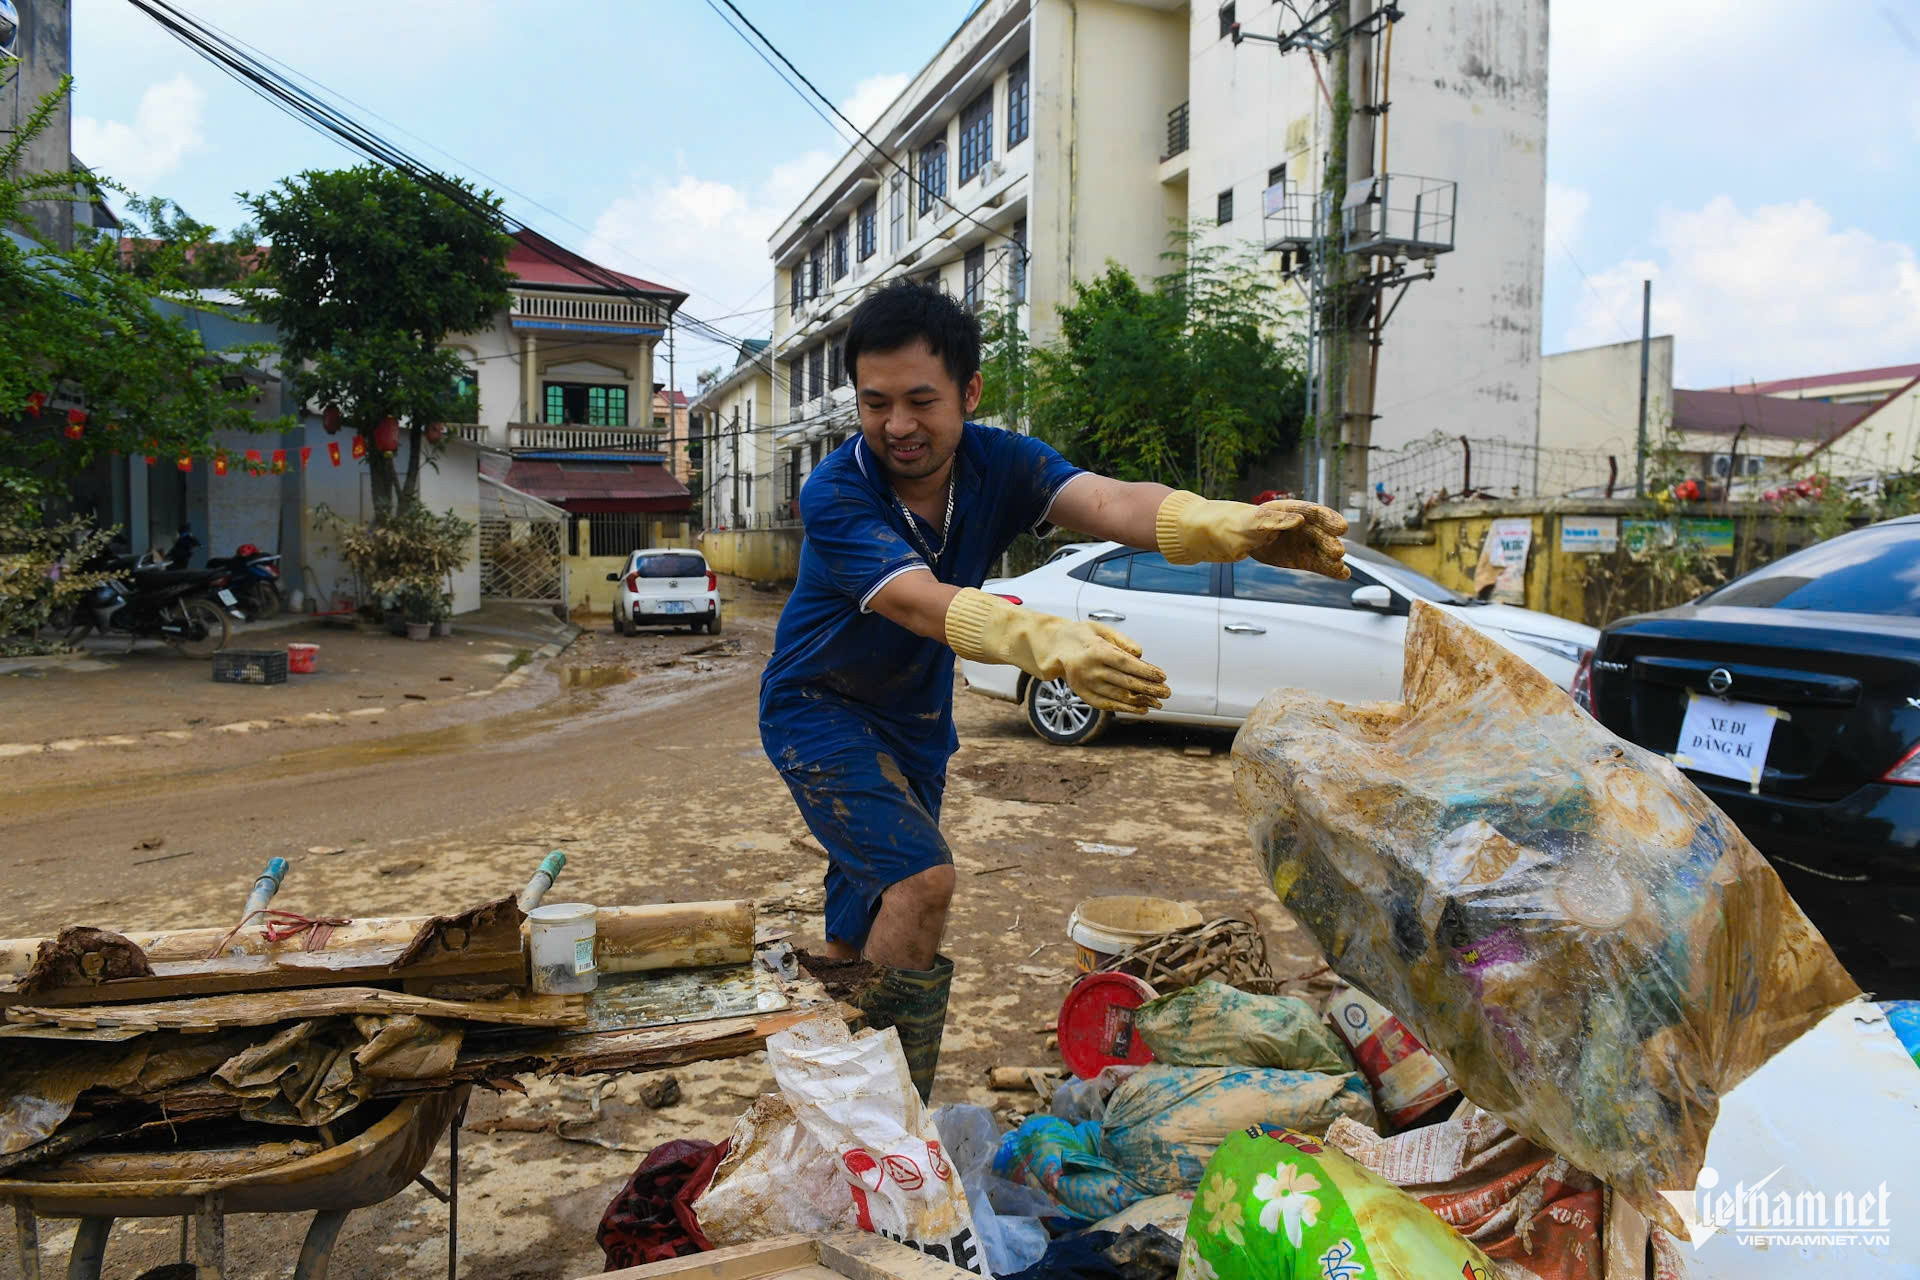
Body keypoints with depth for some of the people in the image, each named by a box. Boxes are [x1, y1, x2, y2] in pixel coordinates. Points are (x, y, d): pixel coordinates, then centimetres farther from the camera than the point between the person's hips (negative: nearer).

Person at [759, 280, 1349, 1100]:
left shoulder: (998, 464, -16)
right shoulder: (835, 493, -27)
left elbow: (1104, 502, -35)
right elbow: (920, 602, -44)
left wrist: (1232, 526, -55)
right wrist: (1046, 641, -64)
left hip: (915, 718, 5)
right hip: (819, 708, -5)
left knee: (863, 930, 13)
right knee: (921, 878, -22)